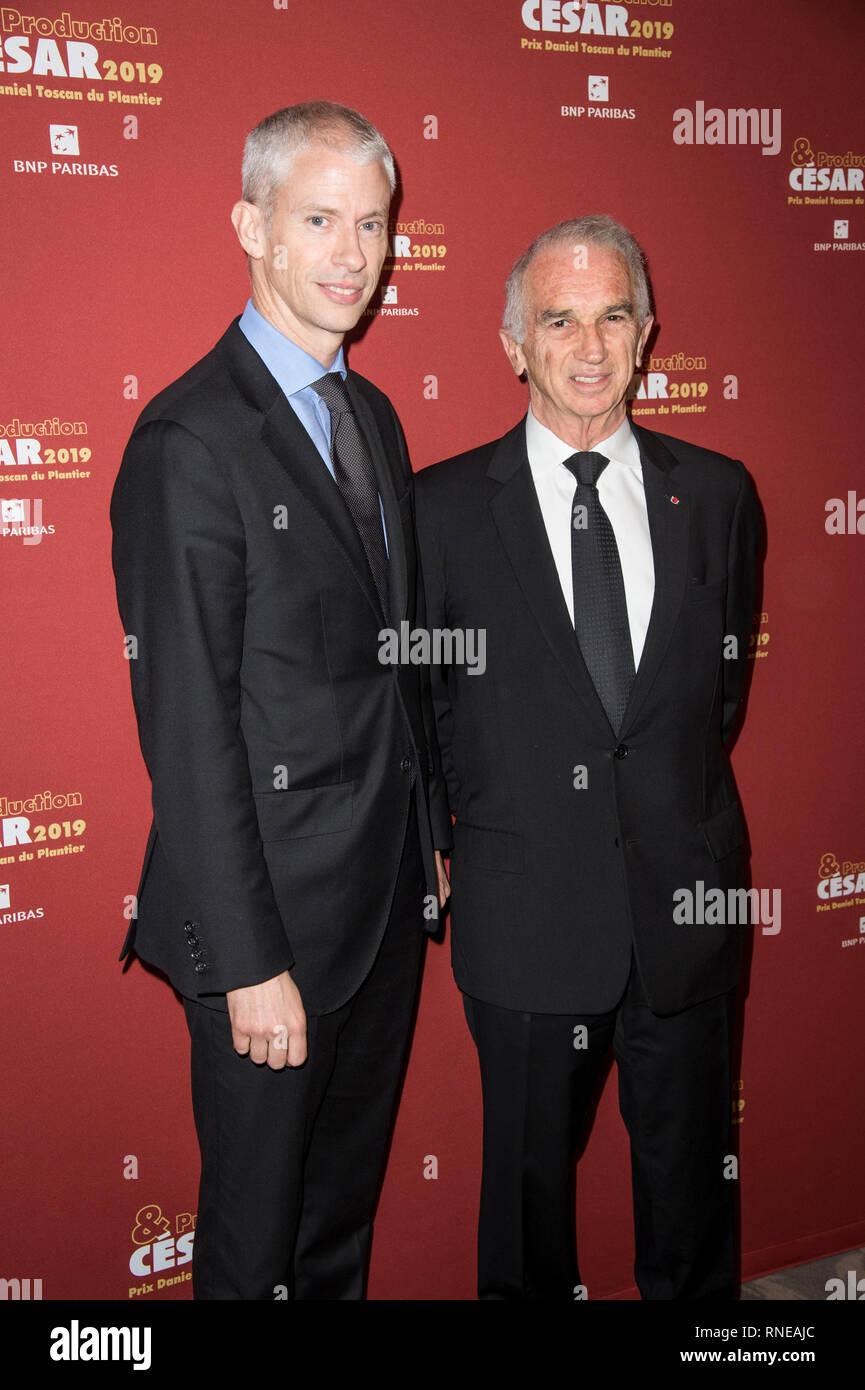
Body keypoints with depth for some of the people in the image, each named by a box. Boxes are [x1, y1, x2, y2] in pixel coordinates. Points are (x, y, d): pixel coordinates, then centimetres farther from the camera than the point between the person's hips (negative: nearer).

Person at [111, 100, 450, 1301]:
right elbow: (189, 729, -19)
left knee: (347, 1201, 25)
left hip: (391, 893, 7)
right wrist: (249, 961, -18)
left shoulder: (374, 416, 10)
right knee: (255, 1232, 14)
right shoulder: (189, 443, -17)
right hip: (276, 910, -7)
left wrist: (435, 836, 13)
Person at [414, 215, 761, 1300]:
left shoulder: (716, 493, 3)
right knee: (531, 1171, 17)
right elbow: (420, 702, 2)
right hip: (526, 915, -2)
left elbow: (724, 680, 12)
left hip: (685, 902, 2)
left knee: (691, 1171, 19)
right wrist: (474, 829, 1)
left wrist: (672, 798, 8)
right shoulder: (444, 506, -4)